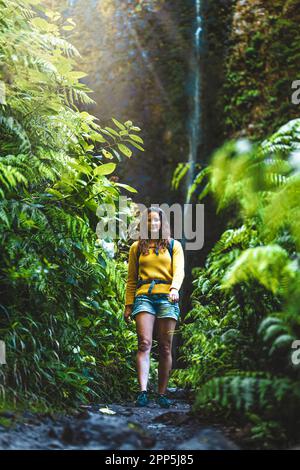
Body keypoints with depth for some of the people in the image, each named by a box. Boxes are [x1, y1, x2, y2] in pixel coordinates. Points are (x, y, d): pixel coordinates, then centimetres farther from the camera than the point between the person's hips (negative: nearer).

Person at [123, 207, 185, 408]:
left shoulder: (174, 245, 14)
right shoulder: (137, 247, 16)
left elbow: (179, 271, 0)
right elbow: (131, 279, 17)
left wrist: (175, 288, -20)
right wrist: (128, 305, 11)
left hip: (167, 297, 0)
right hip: (144, 297, 0)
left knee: (165, 348, -1)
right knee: (144, 343, -15)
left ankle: (162, 394, 6)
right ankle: (143, 392, -21)